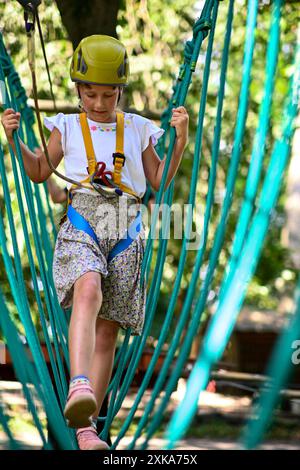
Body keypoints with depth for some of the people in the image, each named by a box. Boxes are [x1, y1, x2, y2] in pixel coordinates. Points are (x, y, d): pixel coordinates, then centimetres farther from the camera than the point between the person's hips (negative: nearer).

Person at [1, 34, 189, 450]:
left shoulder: (137, 130, 15)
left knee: (107, 330, -1)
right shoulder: (67, 128, 13)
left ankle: (85, 426, 6)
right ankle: (79, 388, -53)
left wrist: (180, 140, 6)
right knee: (89, 291, -33)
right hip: (80, 225, -2)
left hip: (125, 232, 2)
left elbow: (160, 181, 17)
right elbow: (39, 173, 18)